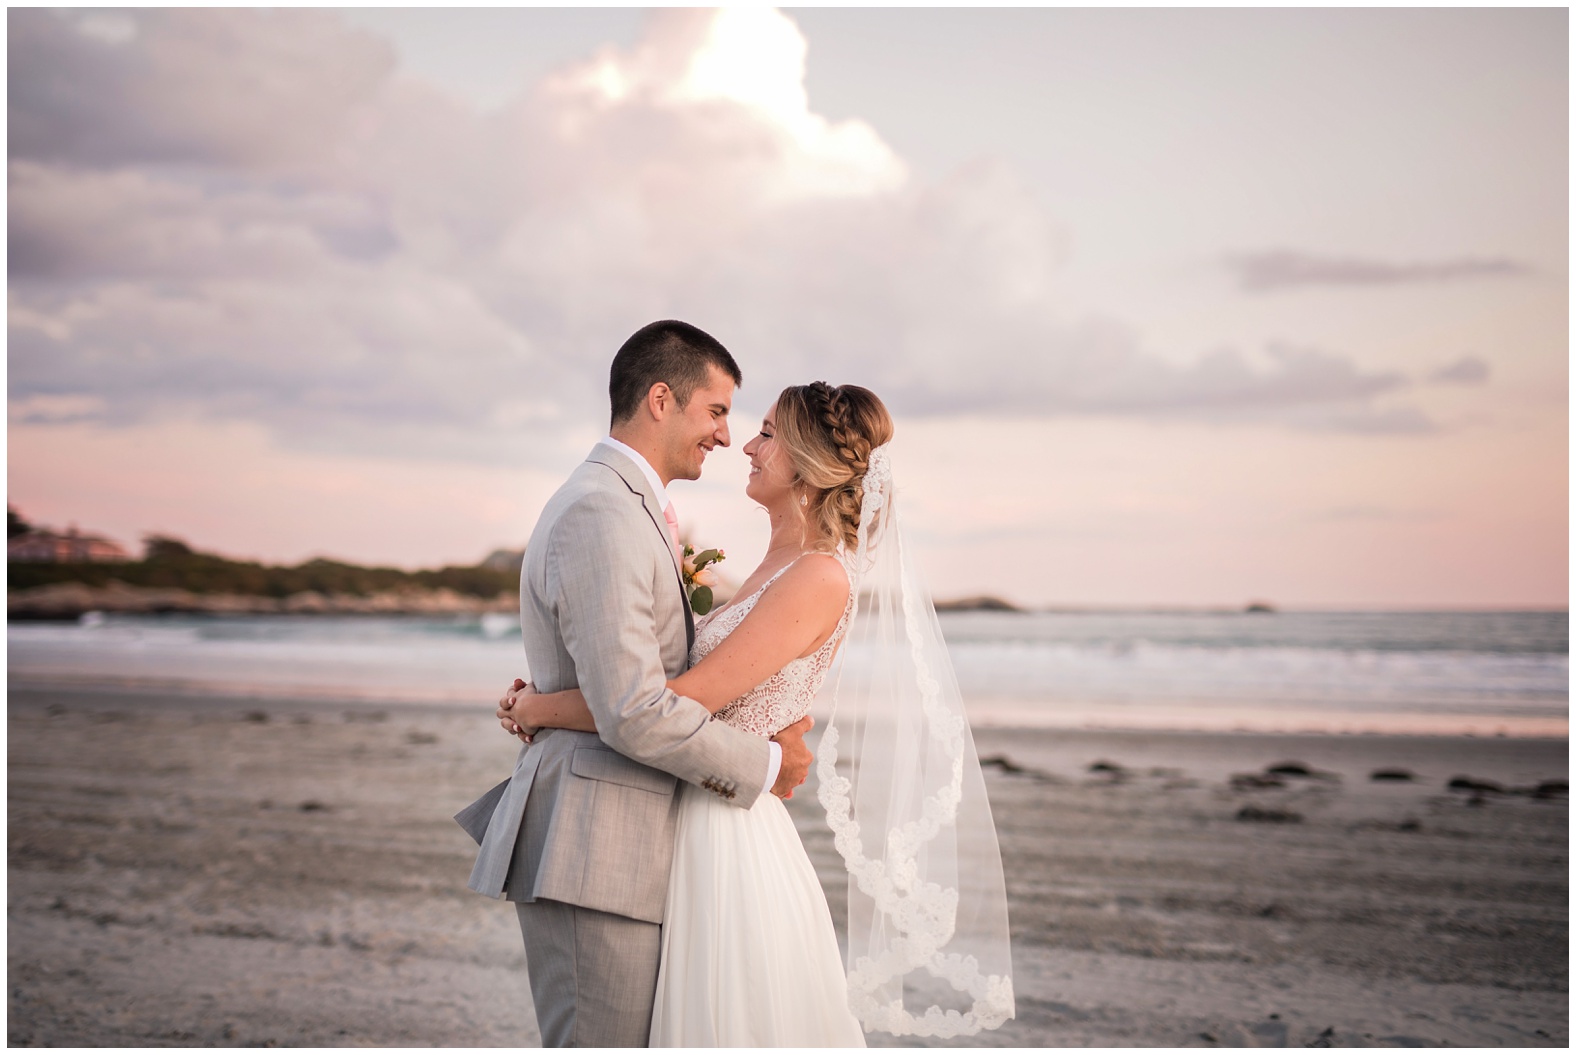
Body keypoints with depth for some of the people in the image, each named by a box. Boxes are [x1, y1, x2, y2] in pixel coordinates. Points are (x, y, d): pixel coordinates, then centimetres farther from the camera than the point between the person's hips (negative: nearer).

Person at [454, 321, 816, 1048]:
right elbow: (633, 711, -23)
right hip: (593, 851, -11)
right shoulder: (603, 514, -17)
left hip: (613, 848, 11)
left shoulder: (623, 506, 18)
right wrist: (763, 764, -11)